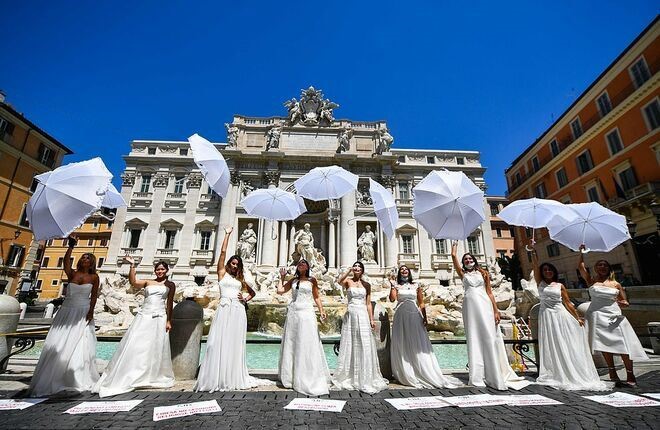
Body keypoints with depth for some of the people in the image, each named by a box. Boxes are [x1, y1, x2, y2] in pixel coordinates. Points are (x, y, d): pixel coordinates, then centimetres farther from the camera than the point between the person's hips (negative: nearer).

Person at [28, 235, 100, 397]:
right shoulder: (72, 274, 4)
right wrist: (71, 246, -26)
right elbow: (66, 261, -15)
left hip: (83, 313, -2)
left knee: (81, 345, -1)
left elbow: (94, 295, -4)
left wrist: (91, 311, -14)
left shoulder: (94, 277, 2)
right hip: (67, 311, 2)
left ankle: (79, 379, 8)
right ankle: (52, 378, 10)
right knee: (59, 344, 0)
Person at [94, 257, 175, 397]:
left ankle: (153, 377, 22)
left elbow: (170, 304, 3)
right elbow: (133, 282, -6)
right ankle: (126, 378, 13)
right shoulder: (148, 282, 12)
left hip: (159, 318, -1)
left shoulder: (170, 284, 7)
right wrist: (132, 265, -12)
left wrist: (169, 321, -2)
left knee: (156, 348, 4)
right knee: (135, 346, -1)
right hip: (144, 316, 1)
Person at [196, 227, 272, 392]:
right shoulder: (222, 273, 9)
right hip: (224, 310, -3)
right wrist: (227, 234, 6)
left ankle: (234, 377, 12)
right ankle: (217, 378, 2)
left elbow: (252, 292, 29)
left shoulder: (241, 279, 18)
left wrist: (245, 300, 9)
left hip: (238, 311, 3)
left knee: (235, 344, 5)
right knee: (220, 343, -5)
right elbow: (223, 252, 3)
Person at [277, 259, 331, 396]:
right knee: (291, 344, 7)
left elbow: (316, 297, 5)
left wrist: (321, 310, -6)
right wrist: (282, 277, 15)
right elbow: (280, 290, 9)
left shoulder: (312, 280, 7)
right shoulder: (293, 280, 13)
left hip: (307, 313, -3)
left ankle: (308, 378, 9)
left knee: (307, 344, -2)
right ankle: (291, 377, 20)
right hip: (293, 312, 3)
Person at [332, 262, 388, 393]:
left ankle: (365, 378, 13)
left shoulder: (366, 284, 10)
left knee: (364, 346, 1)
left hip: (363, 315, 1)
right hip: (350, 314, -1)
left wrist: (372, 319, 3)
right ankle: (349, 377, 20)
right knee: (350, 345, 6)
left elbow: (368, 303, 9)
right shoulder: (348, 281, 3)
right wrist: (349, 270, -17)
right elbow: (339, 281, -21)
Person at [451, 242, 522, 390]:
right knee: (474, 339, -1)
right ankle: (477, 376, 2)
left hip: (484, 305, 0)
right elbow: (453, 256, 12)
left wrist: (496, 310, 1)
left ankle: (494, 374, 1)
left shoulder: (483, 273, 15)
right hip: (470, 306, 0)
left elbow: (490, 292, 10)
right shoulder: (463, 274, 16)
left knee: (489, 338, -4)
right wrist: (455, 245, 29)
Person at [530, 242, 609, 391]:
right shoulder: (540, 283, 4)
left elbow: (568, 303, 10)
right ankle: (555, 375, 7)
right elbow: (535, 265, -6)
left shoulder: (560, 285, 9)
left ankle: (574, 375, 13)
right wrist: (533, 249, -12)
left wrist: (577, 318, 5)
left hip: (561, 315, 1)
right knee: (551, 346, 1)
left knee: (567, 345, 3)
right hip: (546, 316, -1)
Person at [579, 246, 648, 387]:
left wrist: (623, 303, -12)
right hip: (597, 316, -1)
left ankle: (630, 376, 6)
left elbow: (625, 301, 11)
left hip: (614, 316, 1)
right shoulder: (591, 281, 7)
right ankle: (613, 374, 6)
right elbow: (581, 267, -2)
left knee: (622, 344, -4)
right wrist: (581, 253, 1)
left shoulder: (616, 284, 10)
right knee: (605, 344, -1)